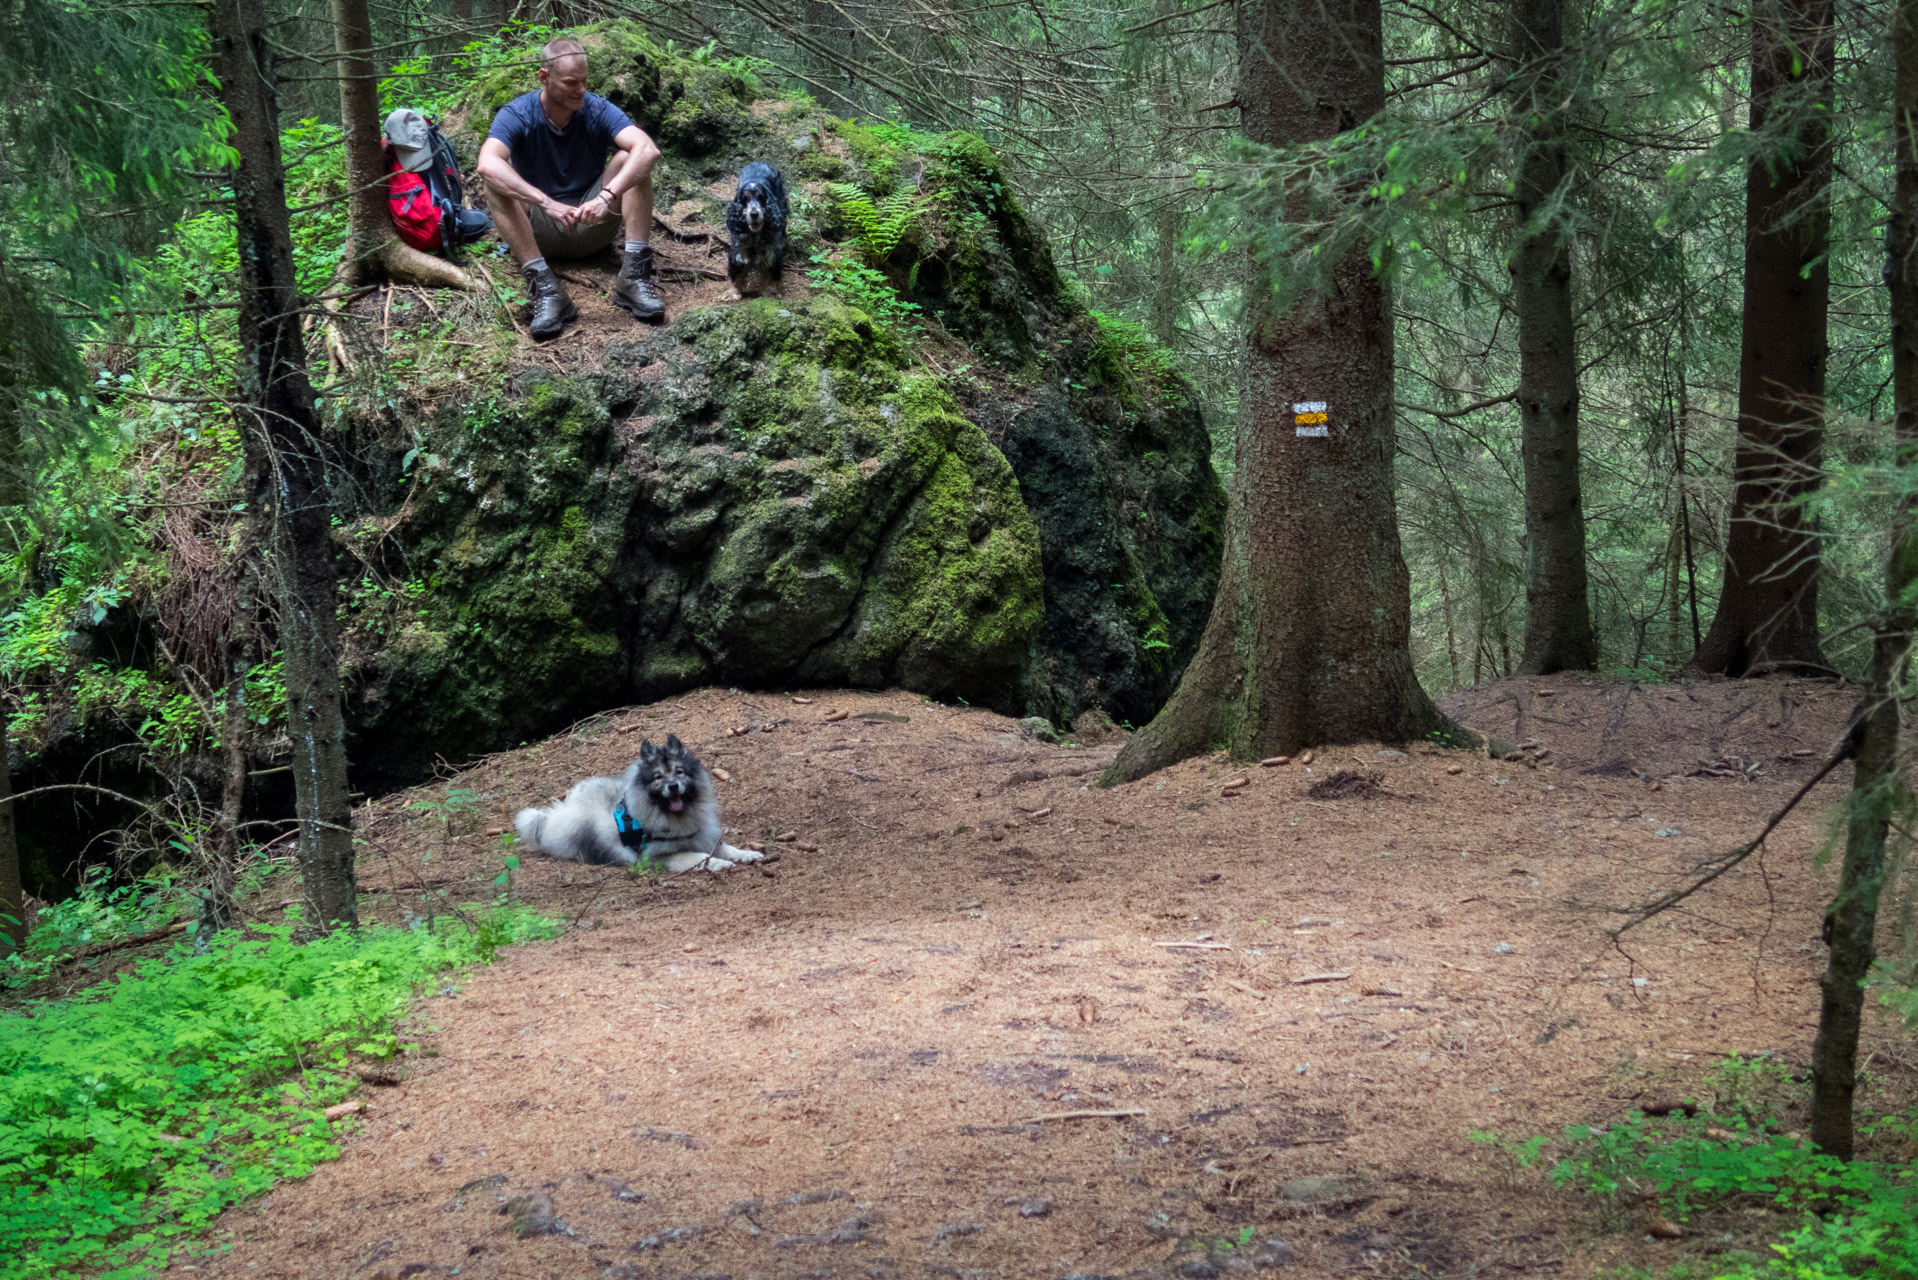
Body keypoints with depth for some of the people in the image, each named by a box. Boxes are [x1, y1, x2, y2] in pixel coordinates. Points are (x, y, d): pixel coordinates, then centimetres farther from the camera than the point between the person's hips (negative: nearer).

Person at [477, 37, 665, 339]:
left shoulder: (597, 110, -9)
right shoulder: (516, 116, -12)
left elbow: (648, 149, -27)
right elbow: (488, 163, -34)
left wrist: (608, 196, -44)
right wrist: (548, 204, -46)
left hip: (592, 226, 1)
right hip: (539, 232, -1)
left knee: (631, 161, -19)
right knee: (496, 182, -27)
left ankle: (634, 275, -28)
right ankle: (545, 288, -38)